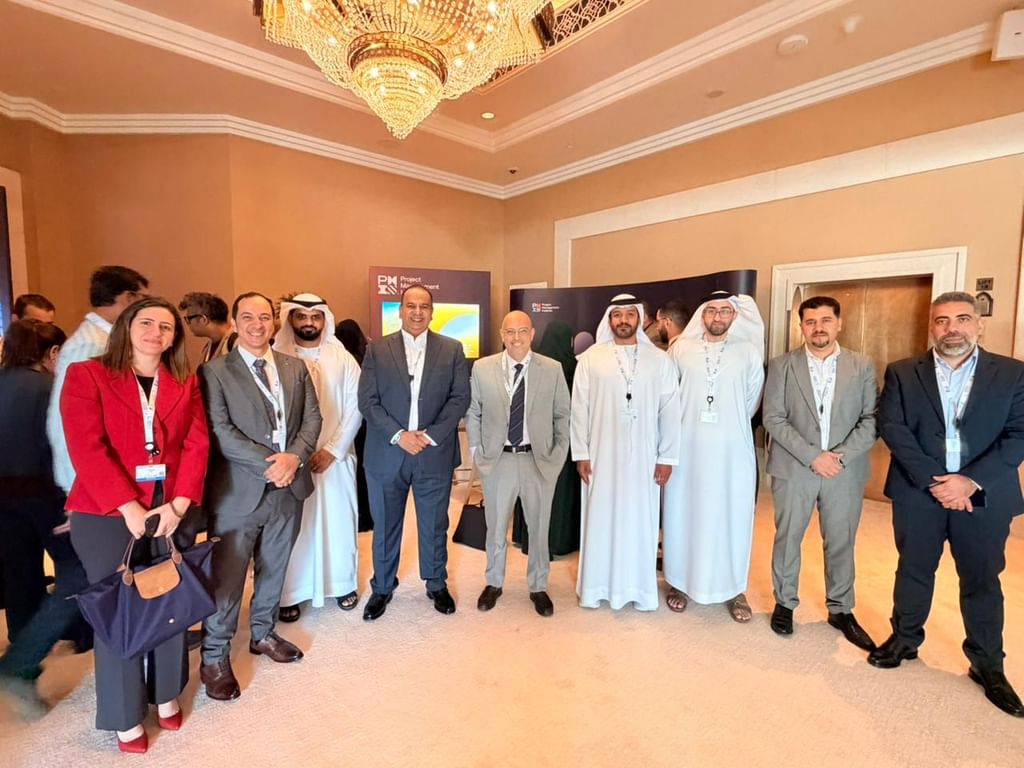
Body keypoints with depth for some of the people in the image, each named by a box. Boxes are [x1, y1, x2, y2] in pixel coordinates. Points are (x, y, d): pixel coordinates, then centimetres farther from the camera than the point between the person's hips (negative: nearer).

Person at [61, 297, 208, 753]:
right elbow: (86, 447, -11)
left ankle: (167, 694, 33)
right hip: (107, 515, -3)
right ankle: (126, 717, 26)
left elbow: (197, 444, 1)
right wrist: (128, 507, -17)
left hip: (172, 513, 3)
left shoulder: (186, 382, 8)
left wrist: (180, 502, -10)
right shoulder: (86, 376, -1)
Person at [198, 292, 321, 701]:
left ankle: (262, 634, 39)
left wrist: (294, 457, -13)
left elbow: (312, 417, 3)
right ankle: (215, 657, 24)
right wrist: (268, 463, -20)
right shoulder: (214, 371, -6)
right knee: (227, 577, 5)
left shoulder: (295, 368, 8)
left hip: (288, 486, 5)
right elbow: (220, 430, -14)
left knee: (273, 569, 19)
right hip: (239, 490, -4)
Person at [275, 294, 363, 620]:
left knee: (338, 520, 10)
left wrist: (333, 449, -9)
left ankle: (342, 583, 29)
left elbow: (355, 407, -1)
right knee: (292, 525, 7)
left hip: (336, 455, 1)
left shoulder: (343, 358, 3)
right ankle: (290, 592, 25)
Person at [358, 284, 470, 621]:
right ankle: (382, 587, 35)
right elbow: (367, 400, -3)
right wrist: (398, 435, -14)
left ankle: (437, 585, 35)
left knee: (434, 525, 14)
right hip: (386, 453, 0)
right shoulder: (377, 349, 1)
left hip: (435, 453, 0)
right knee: (384, 526, 14)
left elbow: (460, 397, -2)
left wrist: (431, 435, -12)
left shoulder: (452, 349, 2)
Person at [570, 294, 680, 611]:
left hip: (643, 456, 1)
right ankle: (597, 585, 23)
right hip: (601, 455, 0)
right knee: (601, 519, 7)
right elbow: (579, 408, 0)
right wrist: (580, 453, -4)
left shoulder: (660, 359, 3)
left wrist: (667, 457, -2)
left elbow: (670, 410, 2)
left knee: (640, 520, 9)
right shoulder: (590, 358, 0)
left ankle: (639, 587, 26)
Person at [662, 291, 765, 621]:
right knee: (684, 514, 9)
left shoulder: (749, 352, 1)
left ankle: (734, 589, 25)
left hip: (732, 450, 0)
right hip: (687, 448, 0)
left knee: (732, 517, 8)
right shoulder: (680, 349, 0)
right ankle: (680, 582, 25)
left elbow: (752, 400, 10)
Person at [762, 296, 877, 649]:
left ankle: (840, 610, 31)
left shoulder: (862, 367, 4)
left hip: (846, 470, 1)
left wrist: (842, 456, -13)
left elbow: (872, 419, 0)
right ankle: (784, 603, 27)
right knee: (787, 538, 10)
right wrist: (813, 456, -14)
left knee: (841, 543, 12)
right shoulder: (781, 366, -1)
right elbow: (773, 419, -7)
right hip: (794, 468, -1)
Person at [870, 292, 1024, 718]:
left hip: (984, 496, 0)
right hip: (918, 492, 0)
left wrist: (971, 481, -17)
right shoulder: (902, 373, 0)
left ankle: (987, 664, 31)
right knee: (913, 572, 14)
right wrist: (933, 480, -16)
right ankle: (905, 639, 32)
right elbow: (892, 427, -8)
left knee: (982, 581, 13)